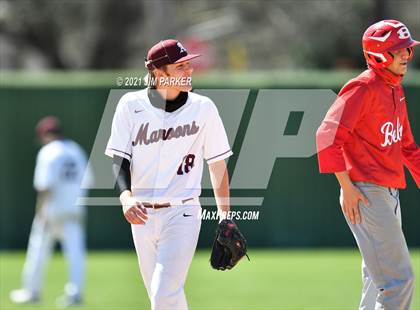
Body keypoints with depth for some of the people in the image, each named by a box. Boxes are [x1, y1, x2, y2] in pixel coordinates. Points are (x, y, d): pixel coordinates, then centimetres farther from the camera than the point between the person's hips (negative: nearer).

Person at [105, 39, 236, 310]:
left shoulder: (203, 108, -4)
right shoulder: (131, 105, -3)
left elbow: (218, 164, 4)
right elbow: (119, 158, -4)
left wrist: (225, 217, 3)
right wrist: (126, 196, -24)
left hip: (182, 214, -3)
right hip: (141, 214, 3)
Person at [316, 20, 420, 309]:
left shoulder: (396, 90, 17)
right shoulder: (363, 87, -12)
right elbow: (328, 134, -19)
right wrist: (347, 186, -23)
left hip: (389, 194, 10)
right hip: (366, 194, -10)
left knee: (379, 282, 16)